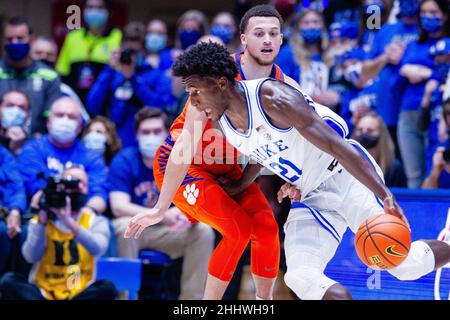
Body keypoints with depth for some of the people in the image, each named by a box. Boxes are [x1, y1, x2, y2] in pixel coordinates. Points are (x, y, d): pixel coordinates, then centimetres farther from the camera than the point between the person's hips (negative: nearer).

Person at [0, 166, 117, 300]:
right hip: (44, 294, 0)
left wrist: (69, 222, -26)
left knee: (108, 287, -31)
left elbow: (97, 249, -15)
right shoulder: (41, 220, 8)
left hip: (81, 295, 0)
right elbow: (32, 257, -8)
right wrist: (42, 222, -16)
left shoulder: (96, 221, 8)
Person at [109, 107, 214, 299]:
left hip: (167, 232, 3)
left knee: (204, 230, -19)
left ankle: (191, 298, -13)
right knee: (125, 226, -35)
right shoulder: (123, 161, -12)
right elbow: (118, 206, -25)